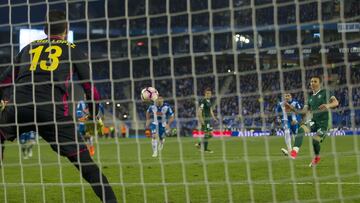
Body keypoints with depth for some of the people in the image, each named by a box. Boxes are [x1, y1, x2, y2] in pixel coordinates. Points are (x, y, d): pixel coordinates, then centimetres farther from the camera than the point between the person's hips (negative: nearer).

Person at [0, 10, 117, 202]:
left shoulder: (29, 47, 27)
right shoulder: (73, 50, 20)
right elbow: (91, 89, 17)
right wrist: (92, 118, 32)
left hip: (19, 108, 2)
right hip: (54, 111, -2)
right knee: (86, 165, 2)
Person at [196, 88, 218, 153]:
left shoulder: (209, 101, 14)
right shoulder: (203, 101, -15)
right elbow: (199, 111, -19)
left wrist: (214, 118, 15)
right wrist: (201, 120, -23)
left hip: (208, 119, 9)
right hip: (204, 119, -9)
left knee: (210, 134, 9)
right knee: (206, 134, -7)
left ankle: (199, 144, 20)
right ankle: (205, 149, 1)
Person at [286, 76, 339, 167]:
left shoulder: (325, 92, -1)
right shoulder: (311, 98, 16)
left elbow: (336, 102, -13)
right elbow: (304, 111, 12)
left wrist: (328, 105, -34)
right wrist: (293, 109, -4)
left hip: (324, 122, -5)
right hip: (314, 120, 5)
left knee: (315, 140, -15)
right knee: (301, 128, -24)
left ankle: (317, 157, 18)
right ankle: (295, 150, -36)